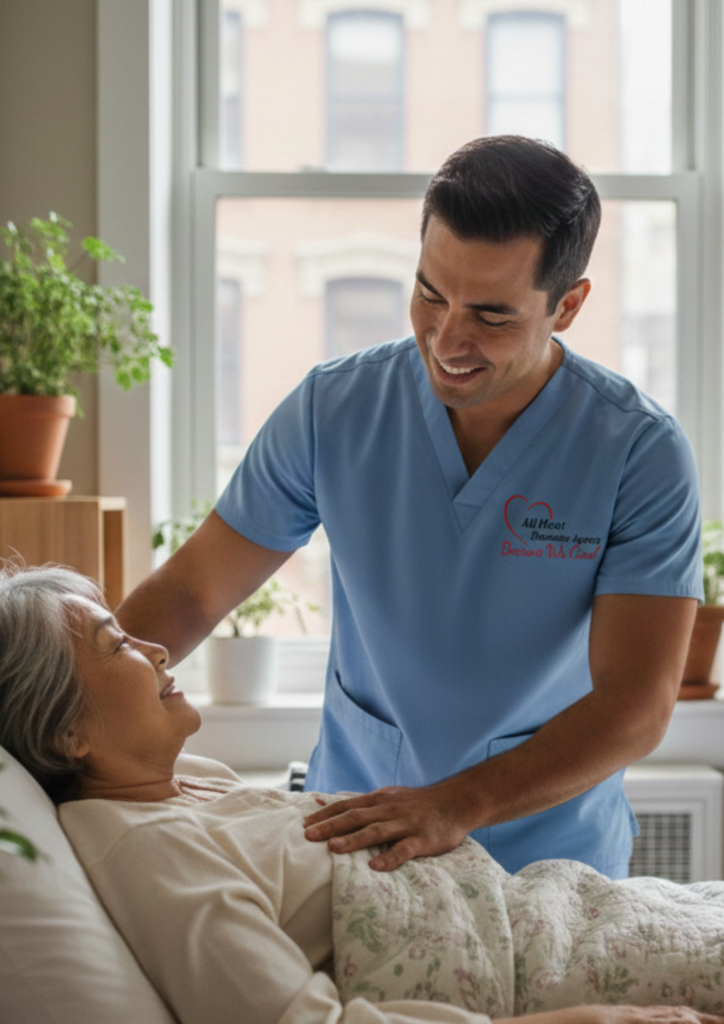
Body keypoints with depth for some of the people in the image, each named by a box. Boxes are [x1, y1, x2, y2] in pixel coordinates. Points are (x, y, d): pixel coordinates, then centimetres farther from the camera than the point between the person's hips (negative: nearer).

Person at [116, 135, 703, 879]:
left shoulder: (642, 455, -13)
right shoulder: (332, 408, -6)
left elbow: (637, 705, -18)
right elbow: (190, 593, 0)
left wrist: (458, 806, -31)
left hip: (552, 860, -2)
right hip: (352, 830, 3)